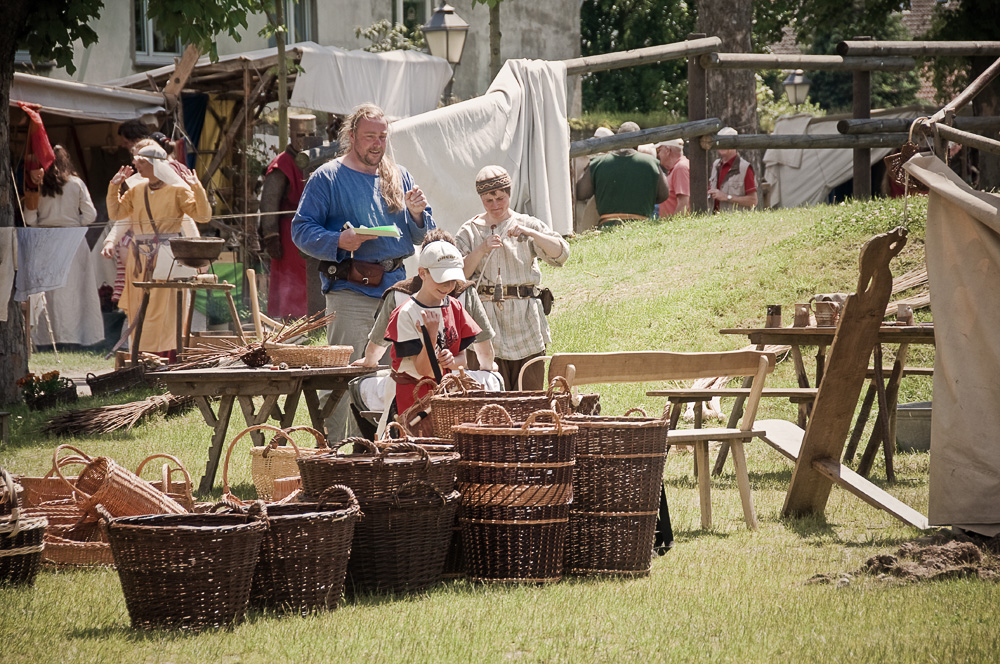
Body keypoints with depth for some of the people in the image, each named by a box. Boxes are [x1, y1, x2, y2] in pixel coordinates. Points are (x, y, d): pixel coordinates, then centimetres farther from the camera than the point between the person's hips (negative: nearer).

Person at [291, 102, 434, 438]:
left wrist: (417, 215, -3)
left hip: (395, 287, 5)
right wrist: (339, 241, -19)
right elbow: (301, 230, -4)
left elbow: (421, 237, 19)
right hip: (350, 293, -5)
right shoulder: (328, 178, 1)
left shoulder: (399, 177, 17)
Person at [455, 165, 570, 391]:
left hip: (525, 321, 0)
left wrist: (528, 232, -18)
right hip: (486, 320, 0)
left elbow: (561, 253, -7)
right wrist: (482, 250, -15)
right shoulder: (469, 232, 9)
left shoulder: (528, 225, 8)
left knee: (531, 388, -1)